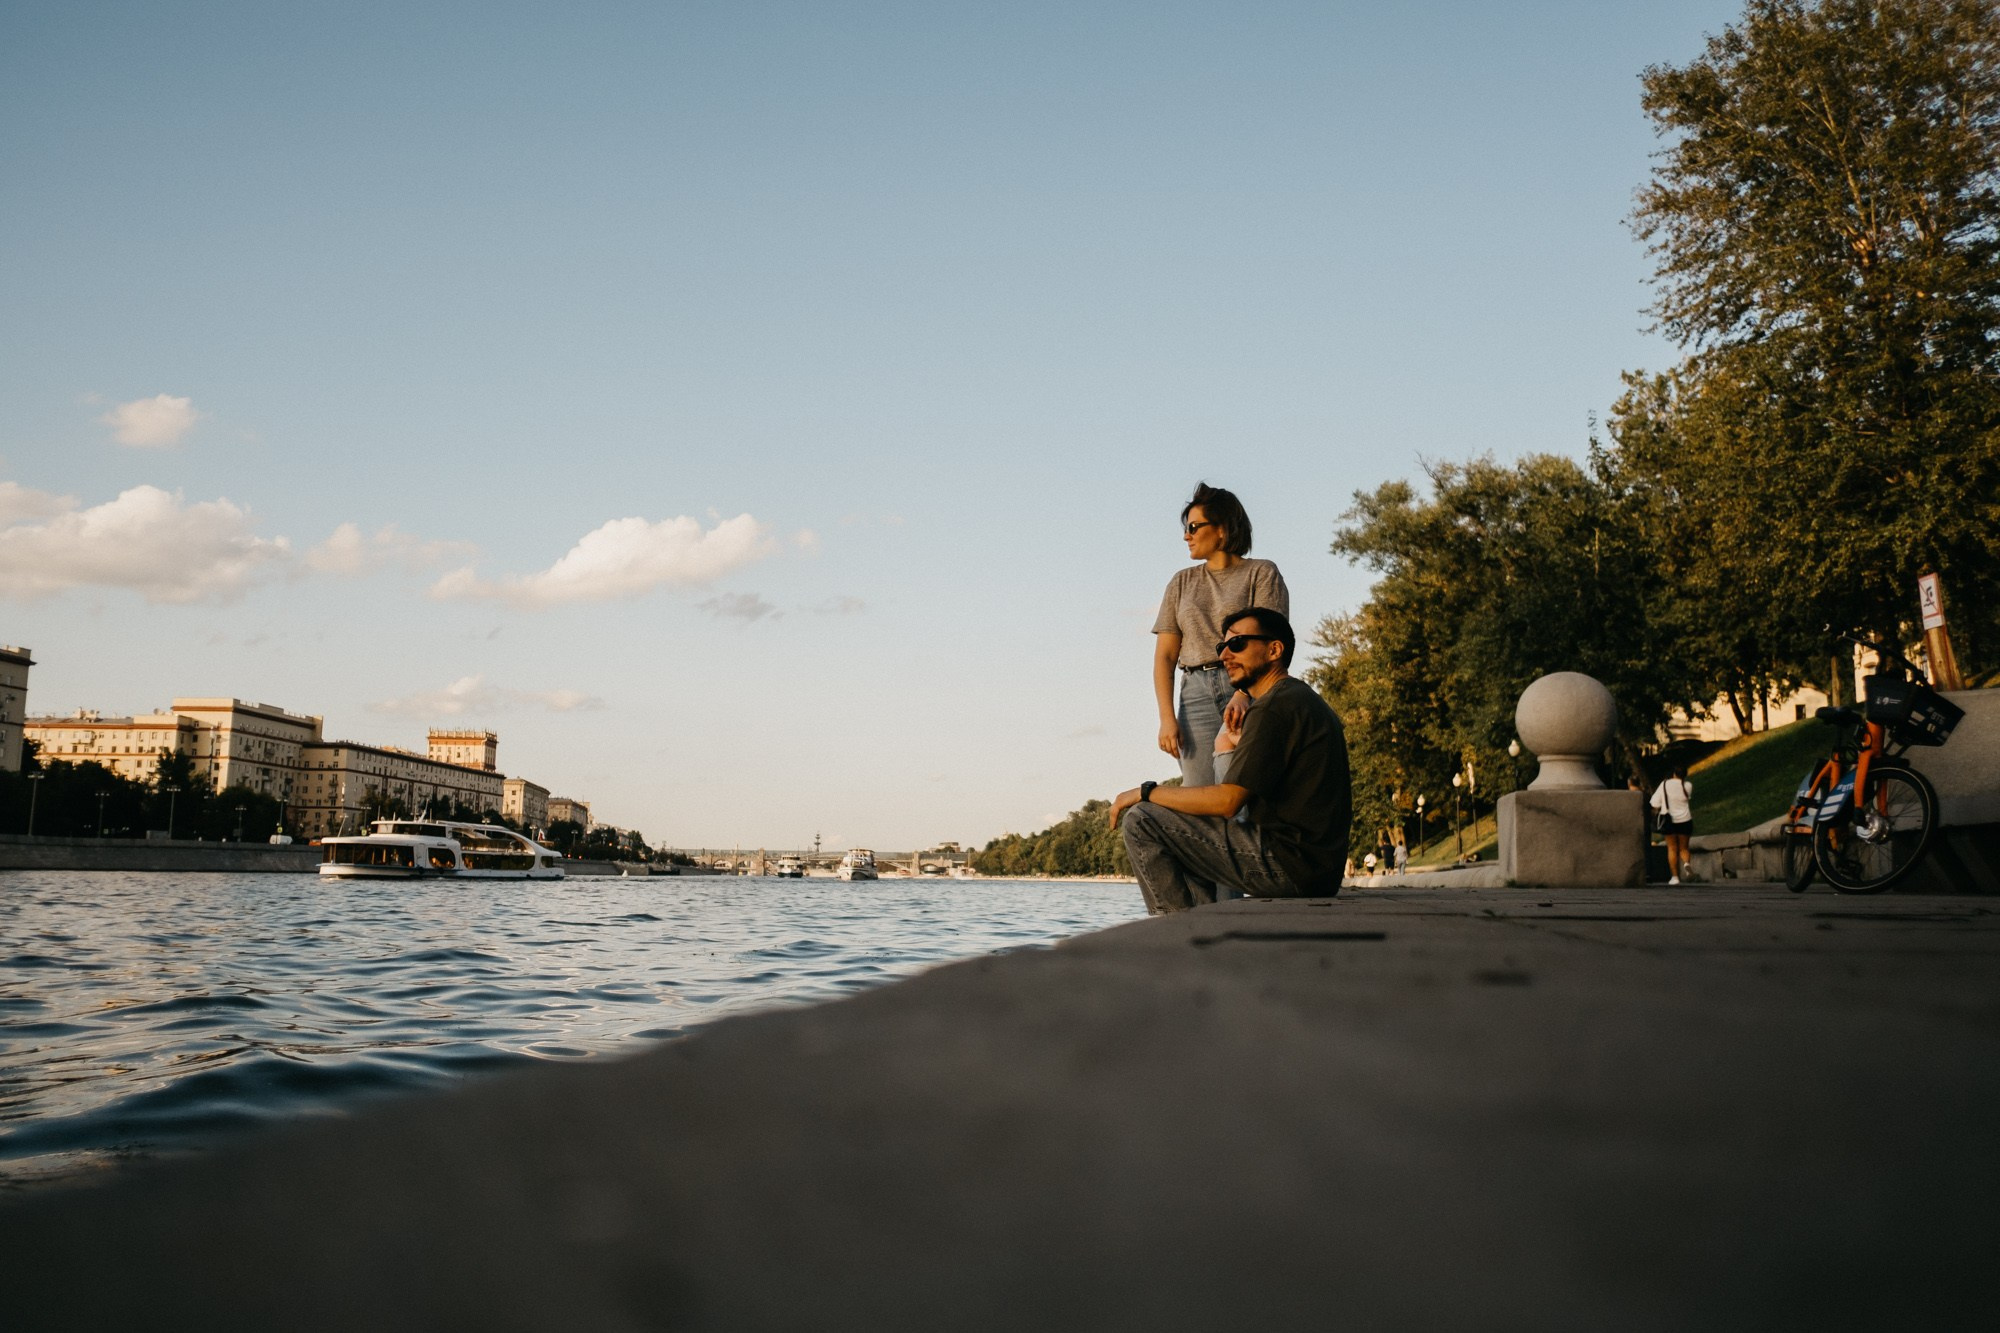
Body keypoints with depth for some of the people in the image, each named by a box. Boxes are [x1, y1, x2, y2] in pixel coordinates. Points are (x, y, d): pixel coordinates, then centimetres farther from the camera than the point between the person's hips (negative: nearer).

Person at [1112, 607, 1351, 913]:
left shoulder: (1274, 708, -13)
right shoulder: (1307, 700, 19)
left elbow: (1227, 801, -18)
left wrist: (1145, 793, -6)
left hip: (1289, 865, -11)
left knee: (1141, 822, -9)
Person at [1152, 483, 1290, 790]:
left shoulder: (1262, 573, 7)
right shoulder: (1181, 583, 20)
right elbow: (1164, 656, 14)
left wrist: (1243, 695, -23)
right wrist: (1167, 717, 0)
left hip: (1251, 691, -4)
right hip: (1196, 694, 4)